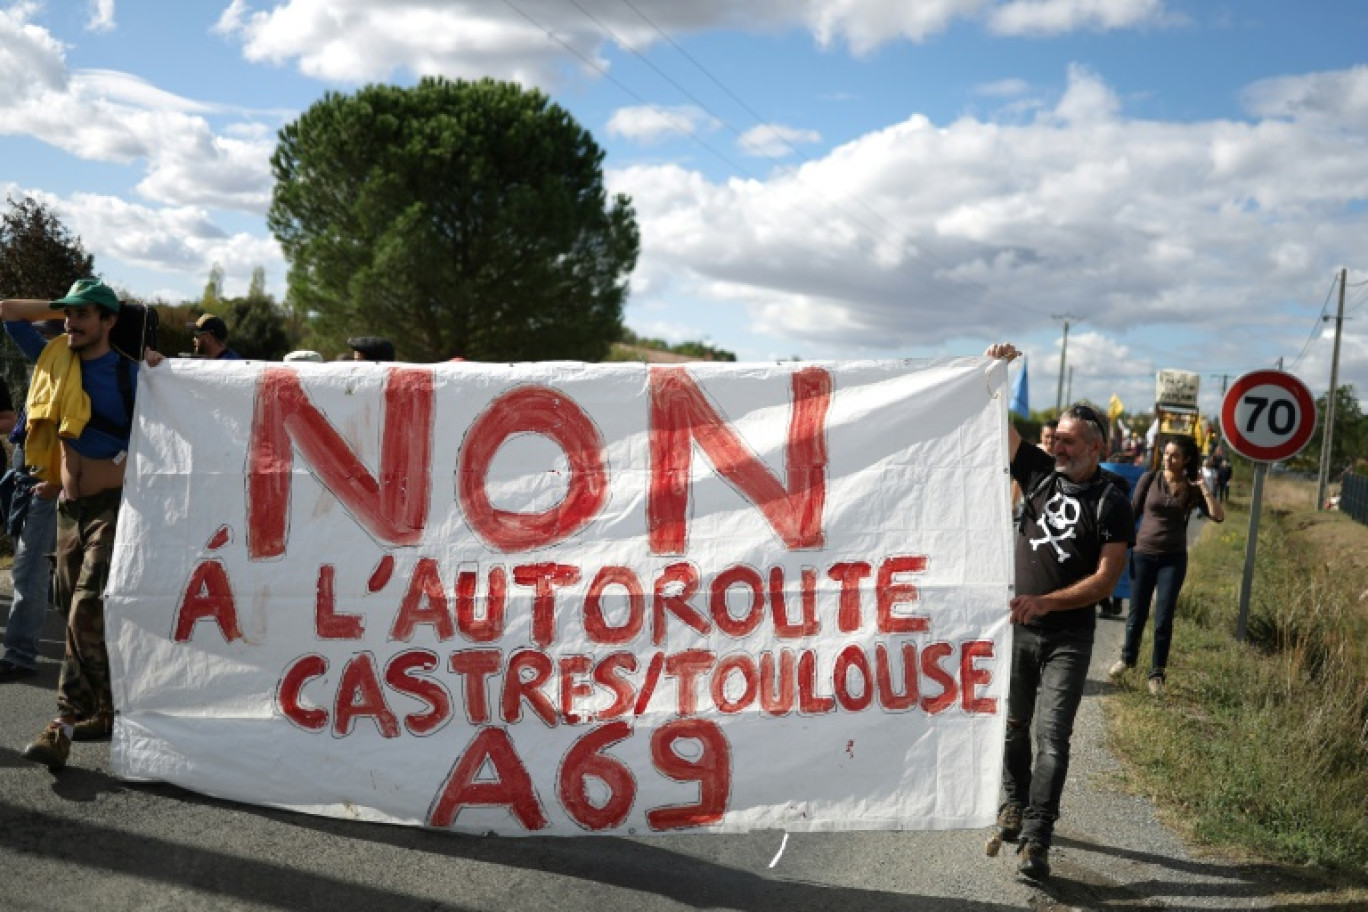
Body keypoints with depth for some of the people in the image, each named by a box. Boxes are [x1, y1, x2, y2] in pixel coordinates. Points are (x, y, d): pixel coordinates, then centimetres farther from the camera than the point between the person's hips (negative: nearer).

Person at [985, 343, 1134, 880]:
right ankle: (1014, 808, 31)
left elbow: (1107, 578, -14)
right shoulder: (1040, 473, 3)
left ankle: (1035, 840, -7)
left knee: (1052, 735, -7)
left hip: (1068, 637, -4)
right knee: (1012, 726, 14)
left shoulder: (1110, 503, -7)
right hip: (1016, 627, 4)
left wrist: (1046, 602, -23)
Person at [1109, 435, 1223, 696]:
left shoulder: (1192, 489, -1)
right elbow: (1133, 512, 1)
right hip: (1143, 554, 0)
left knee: (1163, 619, 0)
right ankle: (1127, 658, 34)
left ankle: (1157, 674, 14)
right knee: (1137, 614, 9)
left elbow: (1219, 516, -11)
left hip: (1174, 559, 0)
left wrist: (1203, 487, -15)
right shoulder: (1150, 478, -4)